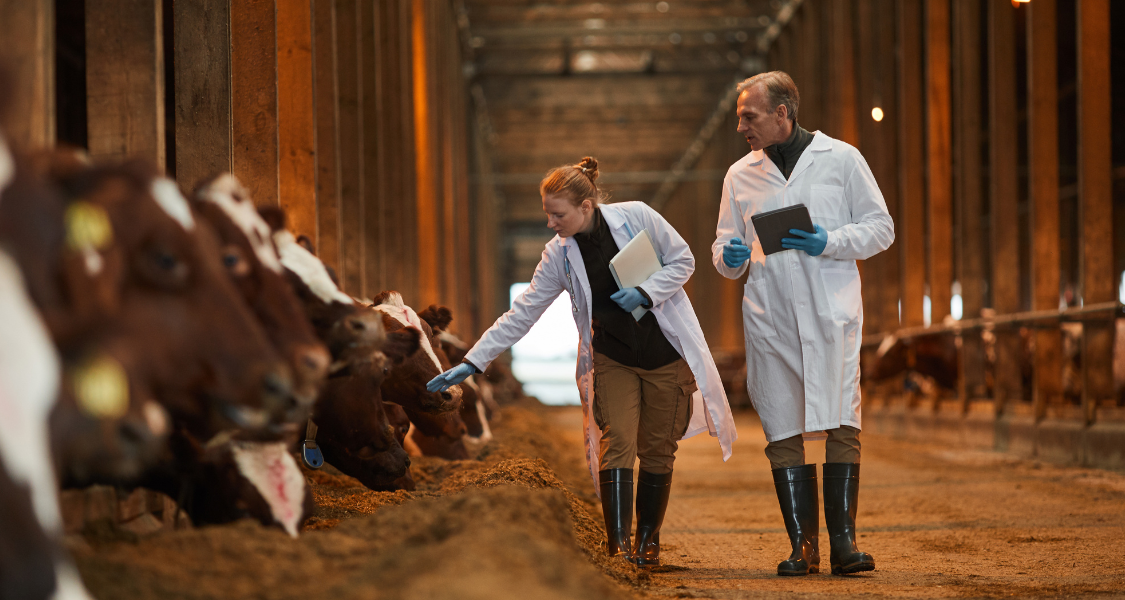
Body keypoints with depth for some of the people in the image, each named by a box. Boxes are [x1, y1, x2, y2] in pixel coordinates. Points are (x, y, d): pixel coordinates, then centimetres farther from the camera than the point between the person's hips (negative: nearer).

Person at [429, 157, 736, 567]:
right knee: (616, 442, -14)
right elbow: (522, 313, -3)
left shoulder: (636, 217, -13)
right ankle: (618, 547, -16)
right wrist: (473, 362, -7)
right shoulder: (560, 255, -5)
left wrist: (646, 292, -19)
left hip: (666, 354, -1)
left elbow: (683, 260, -3)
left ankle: (647, 541, 17)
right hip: (613, 360, 1)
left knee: (657, 450, 3)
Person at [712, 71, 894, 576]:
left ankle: (843, 540, -7)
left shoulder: (841, 159, 6)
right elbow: (724, 244, 19)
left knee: (841, 425, -10)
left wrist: (829, 243, -11)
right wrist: (729, 256, -5)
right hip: (768, 317, 3)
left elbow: (880, 227, 6)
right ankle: (802, 545, 4)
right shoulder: (740, 175, 15)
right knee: (783, 431, 0)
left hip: (832, 311, -3)